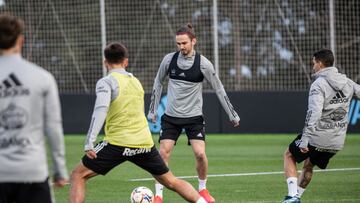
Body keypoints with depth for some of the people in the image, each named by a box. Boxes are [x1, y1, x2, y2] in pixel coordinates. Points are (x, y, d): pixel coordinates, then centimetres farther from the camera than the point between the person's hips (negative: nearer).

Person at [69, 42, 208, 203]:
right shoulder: (136, 81, 16)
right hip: (145, 142, 5)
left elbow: (101, 110, -19)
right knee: (170, 181, 20)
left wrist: (89, 142, -23)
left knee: (78, 176, 4)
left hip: (118, 143, -5)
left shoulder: (106, 82, -4)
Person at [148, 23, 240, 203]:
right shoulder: (169, 59, -2)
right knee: (163, 153, -9)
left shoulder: (203, 63, -9)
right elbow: (158, 83, 12)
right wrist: (152, 110, 12)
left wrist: (232, 114, 2)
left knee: (200, 153, -15)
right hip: (171, 116, 2)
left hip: (193, 116, -2)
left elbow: (219, 89, 0)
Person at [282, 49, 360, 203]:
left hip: (316, 138, -6)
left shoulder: (319, 84, -15)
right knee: (308, 165, 27)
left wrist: (304, 140, -24)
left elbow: (314, 114, -24)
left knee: (289, 155, 16)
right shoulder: (346, 82, 4)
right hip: (336, 142, 6)